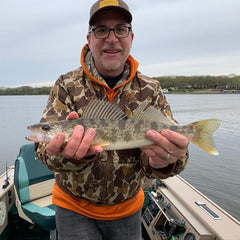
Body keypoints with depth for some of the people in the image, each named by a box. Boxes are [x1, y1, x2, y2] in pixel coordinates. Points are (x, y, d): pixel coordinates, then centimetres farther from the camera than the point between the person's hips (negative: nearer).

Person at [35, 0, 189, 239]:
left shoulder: (150, 90, -9)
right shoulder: (67, 85, -11)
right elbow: (45, 146, -18)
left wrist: (163, 160, -37)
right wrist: (71, 152, -41)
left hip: (127, 208, 2)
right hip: (73, 206, -1)